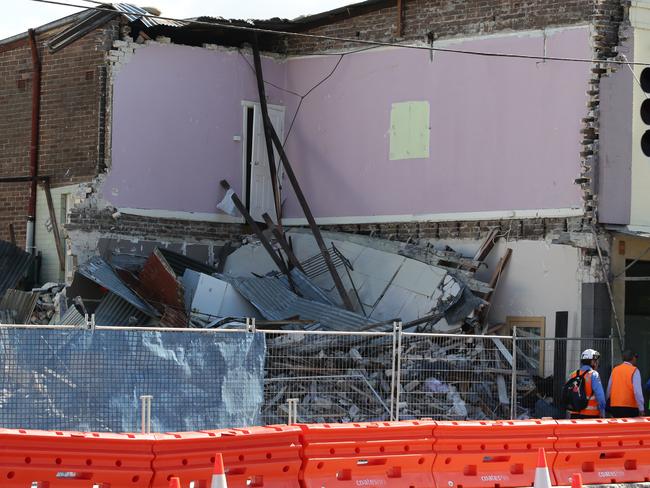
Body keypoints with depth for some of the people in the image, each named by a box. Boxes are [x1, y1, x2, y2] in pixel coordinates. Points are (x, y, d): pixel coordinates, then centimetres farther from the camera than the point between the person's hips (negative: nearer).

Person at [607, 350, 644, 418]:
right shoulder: (634, 371, -7)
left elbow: (609, 389, 12)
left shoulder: (615, 370, 9)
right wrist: (641, 409, -12)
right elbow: (637, 391, -14)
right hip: (630, 407, -5)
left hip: (615, 407, 5)